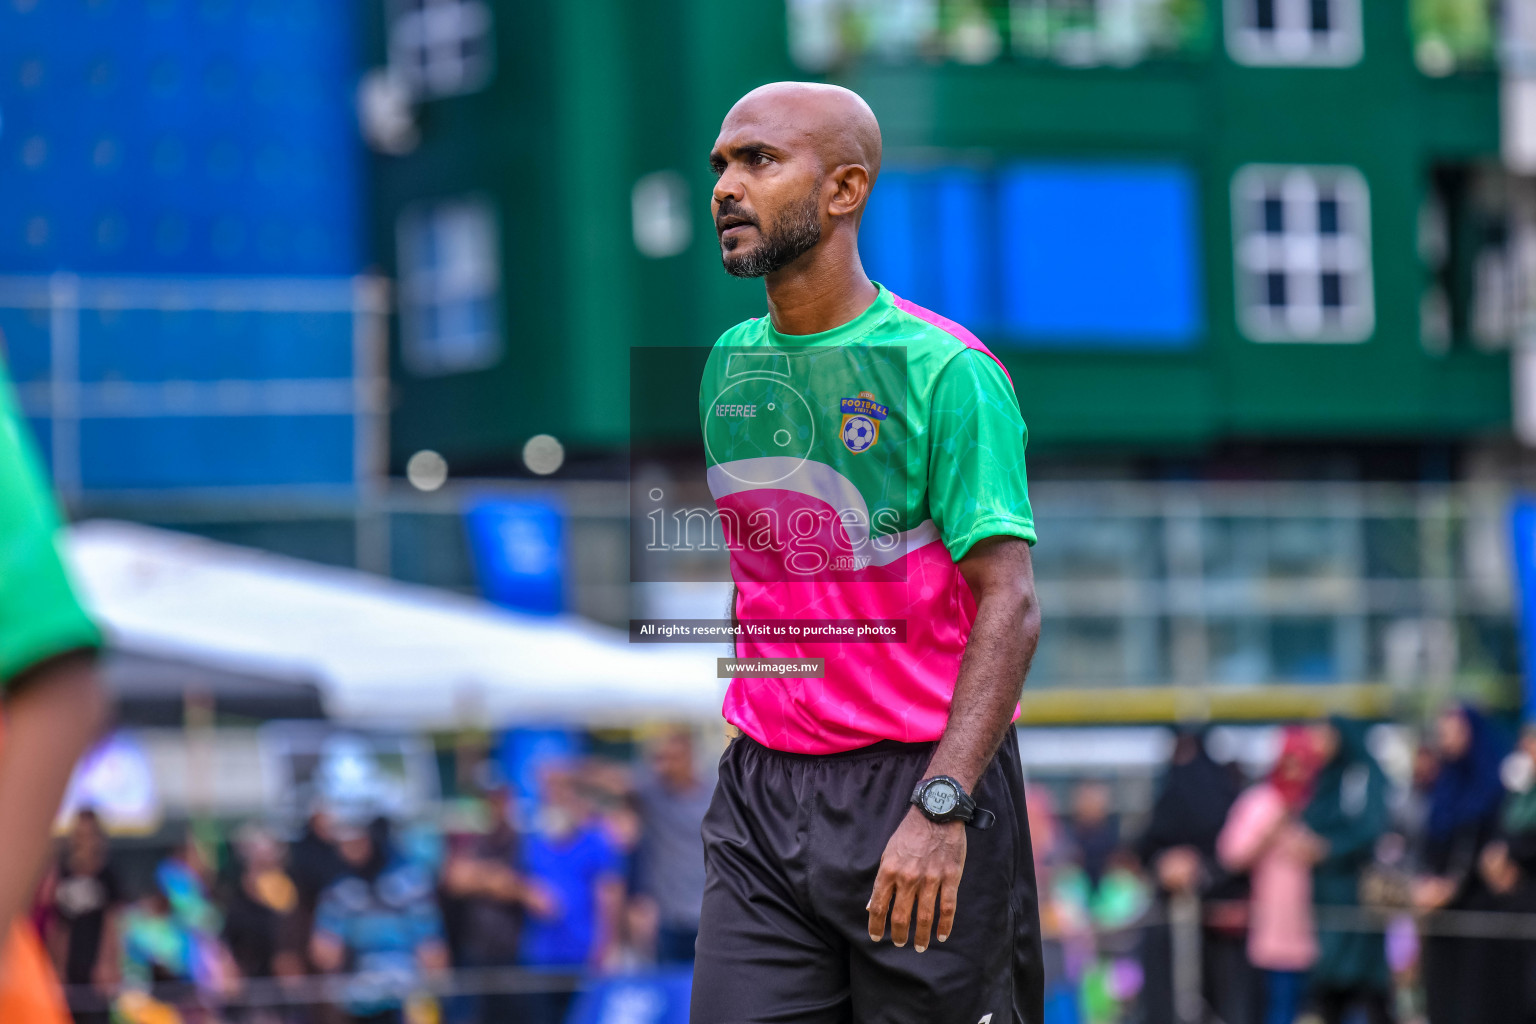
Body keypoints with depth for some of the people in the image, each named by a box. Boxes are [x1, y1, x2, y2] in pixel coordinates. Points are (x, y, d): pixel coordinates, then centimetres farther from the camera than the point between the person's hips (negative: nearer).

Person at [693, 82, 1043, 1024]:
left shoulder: (944, 370, -9)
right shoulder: (728, 365, 11)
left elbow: (1010, 606, -14)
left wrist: (939, 806, -22)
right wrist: (752, 743, 16)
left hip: (920, 780, -5)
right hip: (760, 791, 5)